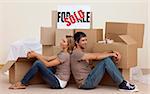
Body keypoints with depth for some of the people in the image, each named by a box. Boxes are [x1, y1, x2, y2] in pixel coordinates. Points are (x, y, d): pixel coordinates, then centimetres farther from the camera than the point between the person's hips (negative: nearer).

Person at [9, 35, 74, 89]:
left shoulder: (65, 55, -16)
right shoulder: (62, 53, 14)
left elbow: (47, 64, -14)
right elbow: (47, 59, 8)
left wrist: (36, 55, -8)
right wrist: (35, 54, -3)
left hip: (59, 83, -10)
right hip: (57, 78, 10)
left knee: (38, 63, -18)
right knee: (38, 62, 1)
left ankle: (22, 83, -9)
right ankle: (23, 83, -2)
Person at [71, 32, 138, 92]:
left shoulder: (83, 53, 20)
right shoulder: (76, 53, -11)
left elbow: (99, 55, 10)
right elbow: (96, 56, -18)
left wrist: (113, 52, -6)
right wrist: (111, 54, -8)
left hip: (88, 80, 9)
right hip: (85, 83, -9)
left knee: (106, 58, -2)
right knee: (106, 60, -18)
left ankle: (122, 83, -6)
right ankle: (122, 84, -13)